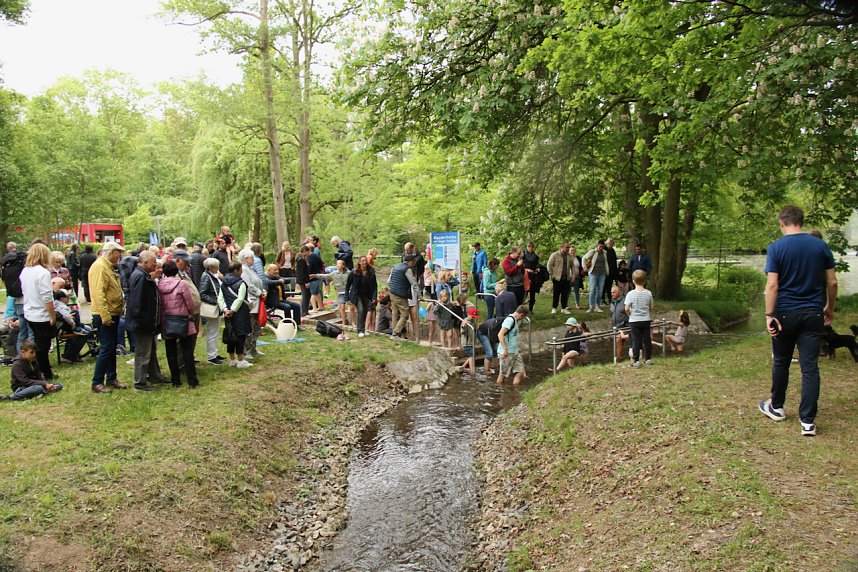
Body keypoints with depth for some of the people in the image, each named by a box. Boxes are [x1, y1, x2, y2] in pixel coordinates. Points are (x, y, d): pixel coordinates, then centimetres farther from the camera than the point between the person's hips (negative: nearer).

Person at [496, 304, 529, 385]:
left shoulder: (515, 320, 15)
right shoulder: (510, 320, -15)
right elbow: (500, 335, -23)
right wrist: (505, 350, -26)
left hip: (515, 352, 10)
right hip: (507, 353, -10)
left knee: (520, 372, 6)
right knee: (502, 376, -1)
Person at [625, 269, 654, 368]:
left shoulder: (630, 294, -13)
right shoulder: (648, 293, -3)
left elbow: (627, 309, -15)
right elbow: (651, 307, 5)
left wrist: (630, 315, 3)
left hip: (634, 321, -3)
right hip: (646, 320, 3)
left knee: (636, 341, 1)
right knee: (647, 340, 12)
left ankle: (636, 361, 2)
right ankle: (648, 359, 21)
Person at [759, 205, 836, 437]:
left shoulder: (776, 248, -8)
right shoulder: (820, 246, 2)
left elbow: (772, 285, -14)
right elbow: (832, 282, 4)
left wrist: (770, 315, -11)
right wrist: (830, 308, 17)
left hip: (785, 313, -2)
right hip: (813, 314, 2)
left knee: (781, 362, 15)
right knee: (810, 367, 3)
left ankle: (776, 407, 30)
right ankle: (808, 421, 2)